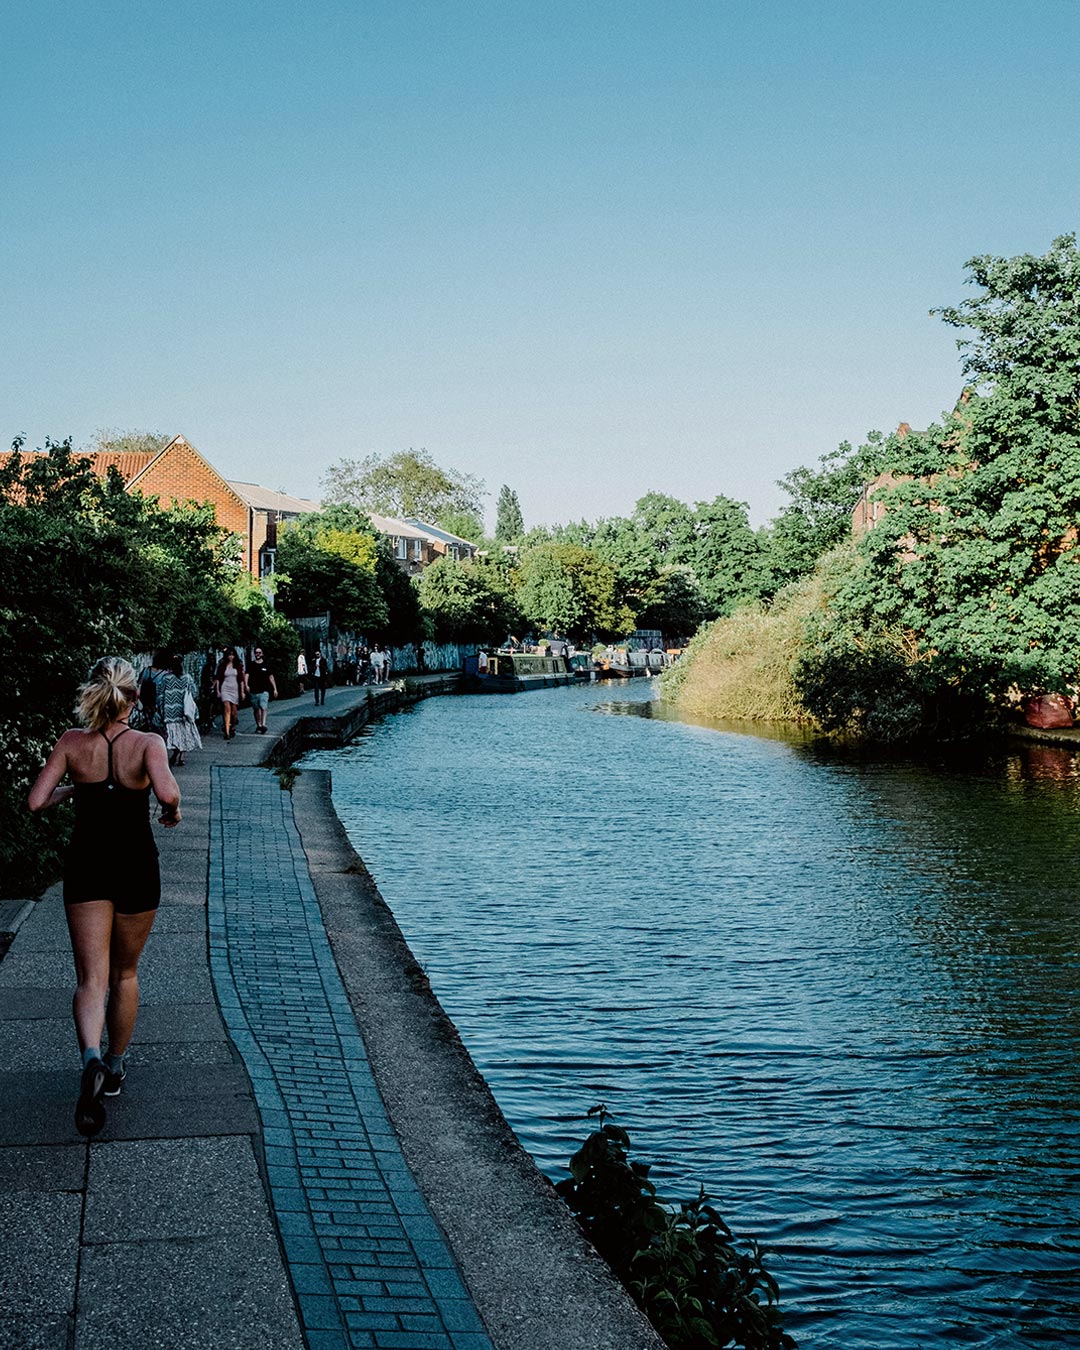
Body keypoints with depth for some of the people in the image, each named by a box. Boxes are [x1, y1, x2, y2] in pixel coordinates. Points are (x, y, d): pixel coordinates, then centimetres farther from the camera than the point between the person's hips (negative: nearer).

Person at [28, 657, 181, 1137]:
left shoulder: (71, 743, -6)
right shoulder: (147, 743, -12)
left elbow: (35, 801, -10)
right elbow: (167, 793, -30)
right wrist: (174, 810, -7)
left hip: (86, 867, 1)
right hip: (136, 867, 0)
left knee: (92, 977, 0)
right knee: (125, 973, 20)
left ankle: (91, 1059, -27)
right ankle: (115, 1066, 30)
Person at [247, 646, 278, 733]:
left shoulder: (266, 665, 7)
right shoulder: (251, 665, 7)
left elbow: (271, 677, 12)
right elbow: (247, 675, -3)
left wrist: (275, 689, 10)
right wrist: (246, 685, -21)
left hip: (264, 691, -2)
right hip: (253, 691, 2)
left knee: (263, 708, -16)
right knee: (256, 709, 11)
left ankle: (263, 725, -25)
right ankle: (258, 726, 23)